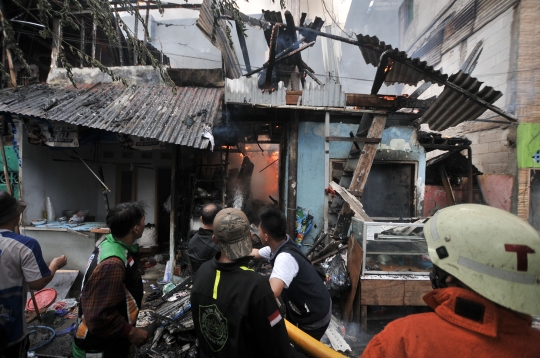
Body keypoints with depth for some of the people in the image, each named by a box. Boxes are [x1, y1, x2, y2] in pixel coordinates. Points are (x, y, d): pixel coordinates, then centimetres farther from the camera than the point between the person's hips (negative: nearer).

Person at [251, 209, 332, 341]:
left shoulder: (285, 257, -37)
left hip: (314, 317, -8)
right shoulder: (279, 245, -10)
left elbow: (272, 292, -52)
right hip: (300, 307, 8)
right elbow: (256, 253, 11)